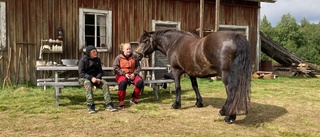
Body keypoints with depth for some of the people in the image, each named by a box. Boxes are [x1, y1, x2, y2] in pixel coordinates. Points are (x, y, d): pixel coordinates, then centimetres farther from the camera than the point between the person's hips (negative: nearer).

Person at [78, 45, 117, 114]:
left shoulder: (97, 59, 7)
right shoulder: (83, 60, -8)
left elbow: (100, 71, 8)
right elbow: (81, 73, -13)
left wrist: (97, 78, -15)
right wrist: (91, 78, -28)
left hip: (95, 77, 4)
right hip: (84, 78, -4)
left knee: (104, 83, -24)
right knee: (88, 83, -39)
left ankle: (109, 104, -25)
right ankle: (90, 106, -42)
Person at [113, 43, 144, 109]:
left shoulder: (134, 57, 11)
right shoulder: (118, 58, 2)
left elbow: (138, 66, 12)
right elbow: (116, 68, -3)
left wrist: (134, 73, -8)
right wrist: (124, 74, -14)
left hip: (132, 74, 3)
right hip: (121, 75, -3)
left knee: (140, 82, -27)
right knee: (123, 83, -39)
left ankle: (134, 99, -5)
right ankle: (121, 101, -23)